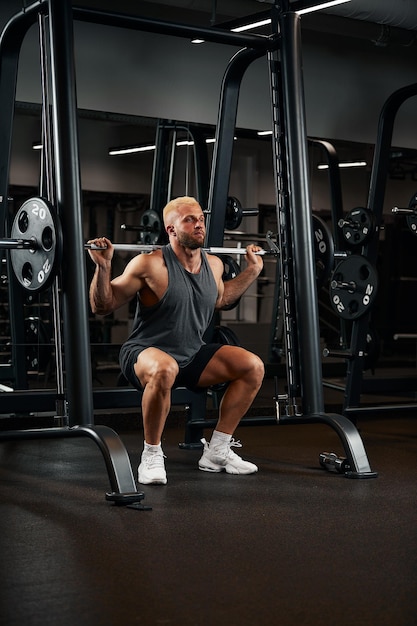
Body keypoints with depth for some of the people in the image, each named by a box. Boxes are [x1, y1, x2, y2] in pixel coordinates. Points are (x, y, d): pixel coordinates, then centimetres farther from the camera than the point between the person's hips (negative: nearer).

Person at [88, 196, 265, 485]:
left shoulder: (214, 264, 2)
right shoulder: (151, 265, -18)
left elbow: (220, 298, 25)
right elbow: (102, 306, -13)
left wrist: (253, 270, 21)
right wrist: (103, 266, -28)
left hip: (193, 356, 7)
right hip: (145, 354, -6)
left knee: (253, 366, -10)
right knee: (164, 370, -41)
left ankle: (217, 451, 1)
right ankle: (151, 456, -20)